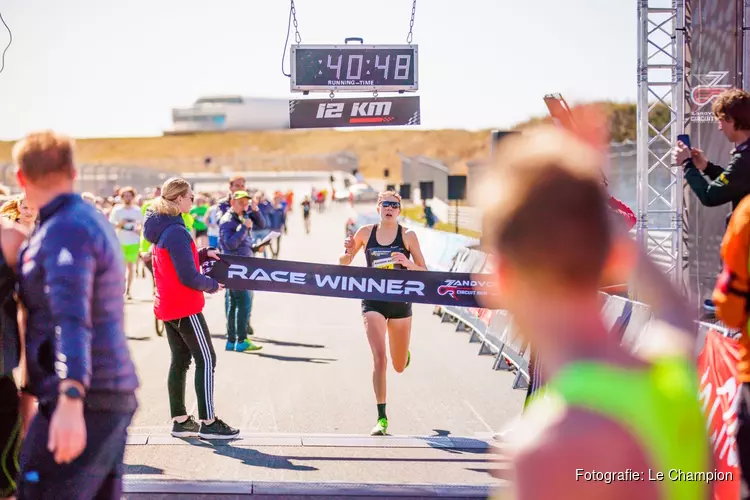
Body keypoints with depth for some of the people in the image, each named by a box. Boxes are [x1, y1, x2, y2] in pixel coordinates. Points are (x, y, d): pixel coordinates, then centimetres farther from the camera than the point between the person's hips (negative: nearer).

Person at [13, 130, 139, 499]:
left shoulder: (65, 230, -14)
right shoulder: (91, 220, 17)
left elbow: (71, 318, -28)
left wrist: (70, 400, -36)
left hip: (85, 400, -10)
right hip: (112, 397, 10)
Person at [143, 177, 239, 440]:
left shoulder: (161, 228, 9)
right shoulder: (176, 232, -21)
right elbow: (189, 277, -21)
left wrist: (203, 253, 9)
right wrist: (212, 285, -5)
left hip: (166, 305, 9)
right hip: (184, 307, -9)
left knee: (180, 360, 12)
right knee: (206, 360, -3)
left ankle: (180, 420, 15)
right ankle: (208, 422, -2)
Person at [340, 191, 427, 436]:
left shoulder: (408, 235, -4)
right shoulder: (365, 232, -1)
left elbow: (424, 271, -1)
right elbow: (343, 263, 8)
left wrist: (408, 263, -21)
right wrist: (348, 252, -15)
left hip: (400, 302, 1)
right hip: (373, 302, -1)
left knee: (399, 367, 12)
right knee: (379, 358, -17)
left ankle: (404, 351, 51)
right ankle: (382, 418, -10)